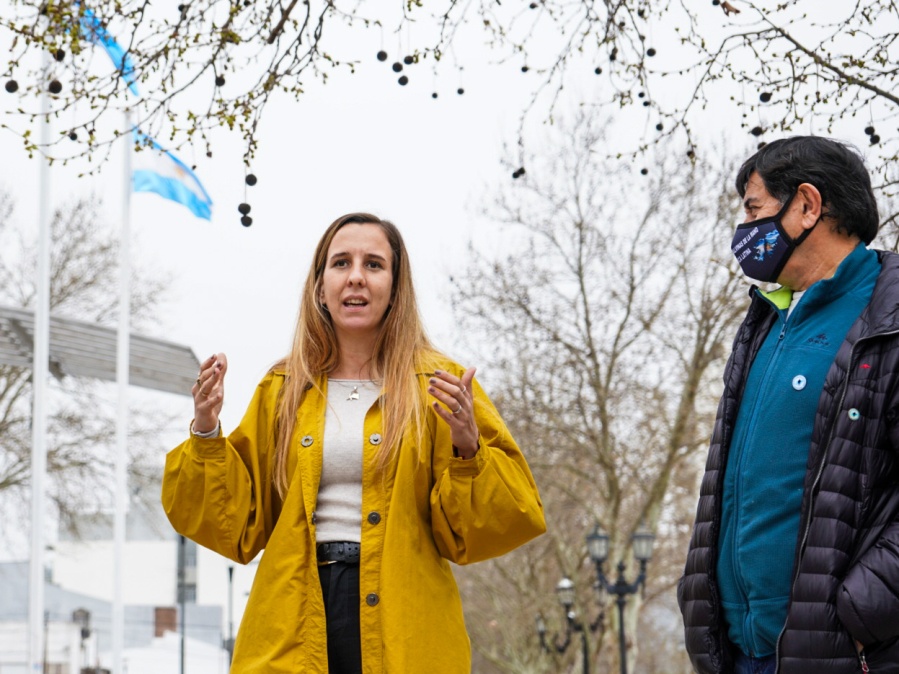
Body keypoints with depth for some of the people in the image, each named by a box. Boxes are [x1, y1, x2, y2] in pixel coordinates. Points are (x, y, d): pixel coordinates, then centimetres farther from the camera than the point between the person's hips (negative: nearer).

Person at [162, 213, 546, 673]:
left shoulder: (438, 388, 8)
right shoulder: (281, 392, 15)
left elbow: (502, 525, 3)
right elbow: (237, 528, 12)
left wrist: (467, 452, -14)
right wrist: (205, 436, 1)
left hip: (404, 628, -2)